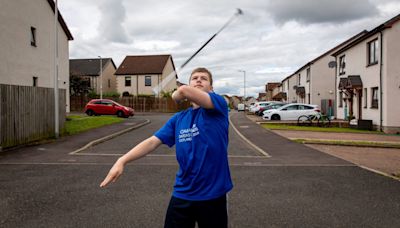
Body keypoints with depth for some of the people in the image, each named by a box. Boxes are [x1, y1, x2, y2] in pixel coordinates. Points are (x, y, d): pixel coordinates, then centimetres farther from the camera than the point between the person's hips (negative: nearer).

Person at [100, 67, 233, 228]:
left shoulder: (219, 105, -9)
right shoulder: (178, 119, 6)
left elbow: (184, 90, -24)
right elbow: (153, 141, 0)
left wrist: (176, 95, -1)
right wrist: (122, 160, -12)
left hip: (213, 195, -3)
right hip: (182, 195, 3)